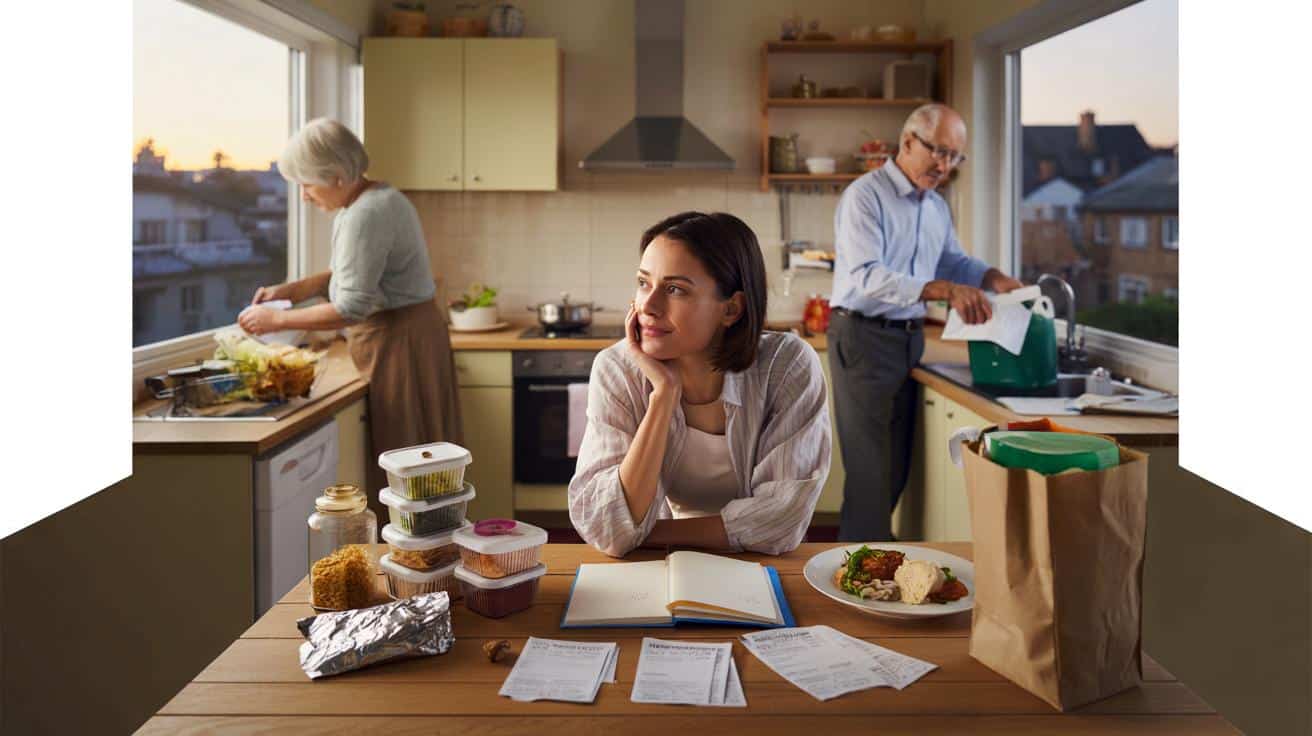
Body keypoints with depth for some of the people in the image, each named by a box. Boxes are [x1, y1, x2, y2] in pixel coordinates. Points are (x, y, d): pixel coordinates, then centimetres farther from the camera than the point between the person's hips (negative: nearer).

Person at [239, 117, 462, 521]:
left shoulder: (367, 214, -20)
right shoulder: (373, 199, 12)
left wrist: (277, 320, -14)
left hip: (399, 343, -10)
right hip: (398, 339, 10)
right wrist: (292, 288, 8)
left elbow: (352, 308, -23)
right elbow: (353, 273, 20)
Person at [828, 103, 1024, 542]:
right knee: (871, 466, -5)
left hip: (909, 338, 8)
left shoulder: (937, 207, 13)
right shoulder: (865, 196, -14)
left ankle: (877, 539, 25)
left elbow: (954, 261, 24)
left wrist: (992, 278, 2)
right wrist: (944, 290, -36)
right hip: (863, 338, -8)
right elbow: (866, 276, -26)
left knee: (896, 464, 13)